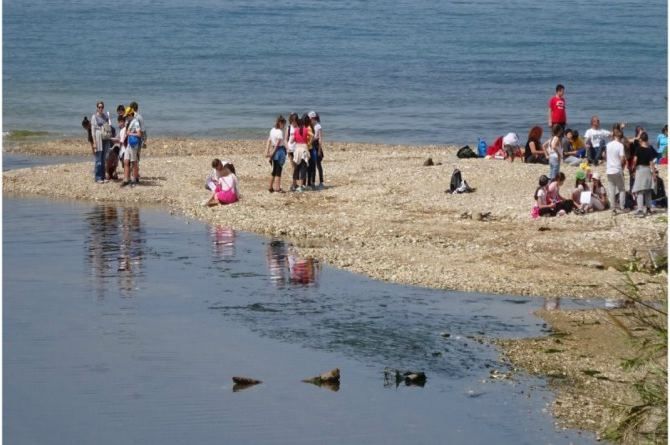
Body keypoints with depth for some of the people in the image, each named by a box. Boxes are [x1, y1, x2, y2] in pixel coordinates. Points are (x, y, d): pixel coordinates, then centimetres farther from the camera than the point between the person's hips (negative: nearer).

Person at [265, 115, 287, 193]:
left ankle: (271, 187, 19)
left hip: (273, 151, 8)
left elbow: (269, 141, 8)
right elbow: (277, 143, -18)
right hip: (279, 150, -8)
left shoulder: (272, 130, 8)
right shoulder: (280, 132, -15)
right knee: (278, 171, -3)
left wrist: (267, 151, 7)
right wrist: (272, 153, -12)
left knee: (274, 171, 15)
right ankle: (277, 188, -2)